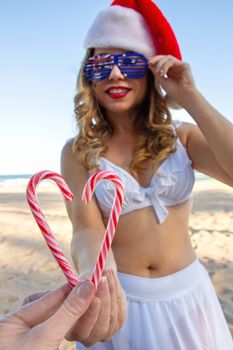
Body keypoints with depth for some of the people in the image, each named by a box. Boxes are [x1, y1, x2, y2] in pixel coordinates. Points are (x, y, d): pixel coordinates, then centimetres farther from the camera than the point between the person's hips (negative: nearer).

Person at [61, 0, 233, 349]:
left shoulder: (182, 137, -4)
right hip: (120, 297, -1)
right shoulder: (78, 152, -9)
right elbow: (86, 229, -19)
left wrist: (190, 97, -18)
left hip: (188, 295, 2)